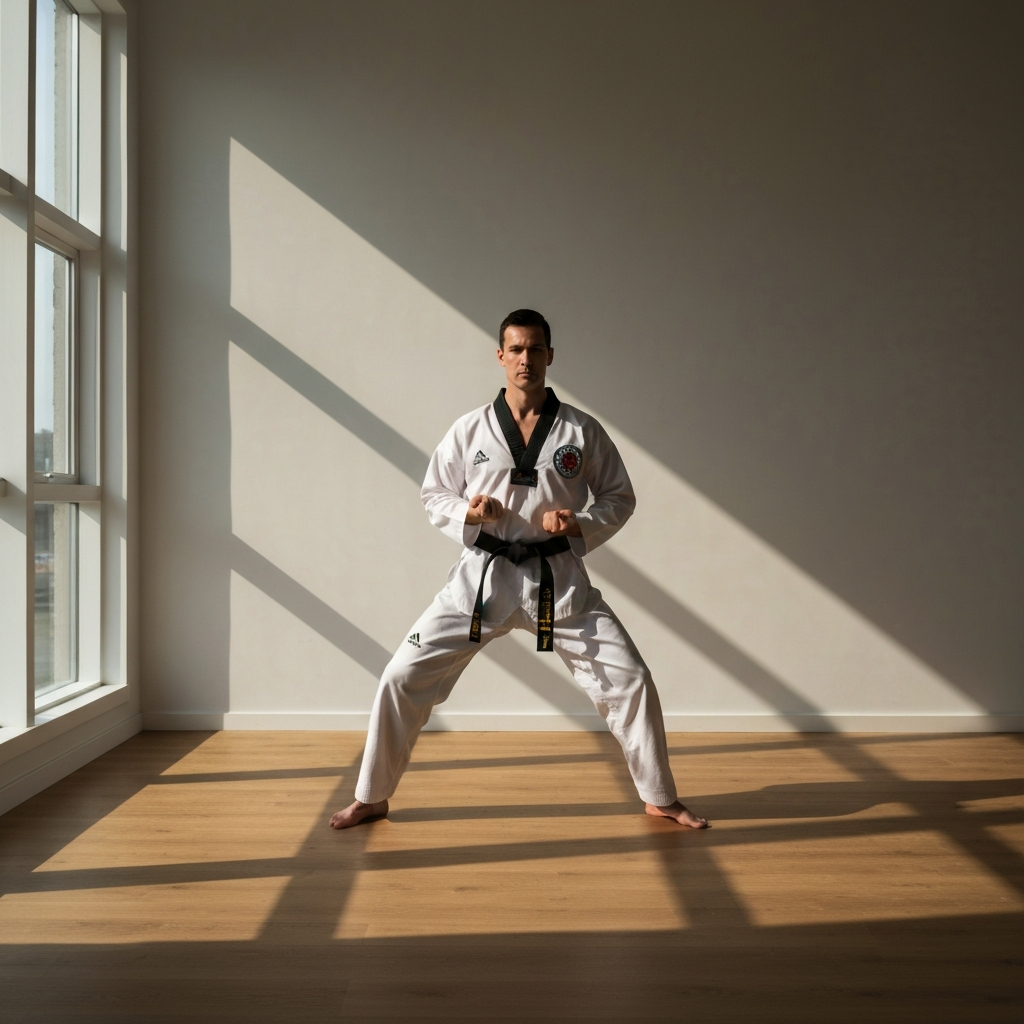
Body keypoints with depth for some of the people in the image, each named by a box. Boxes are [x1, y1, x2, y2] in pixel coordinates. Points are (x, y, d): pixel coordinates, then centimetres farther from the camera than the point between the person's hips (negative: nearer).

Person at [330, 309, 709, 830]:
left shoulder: (582, 430, -2)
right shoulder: (471, 429, -2)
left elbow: (619, 496, 7)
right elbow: (434, 494, 7)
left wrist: (580, 524, -13)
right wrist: (466, 511, -14)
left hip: (558, 578, 0)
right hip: (483, 575, 0)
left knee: (629, 680, -3)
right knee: (404, 678, -3)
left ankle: (660, 797, 21)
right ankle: (371, 798, 18)